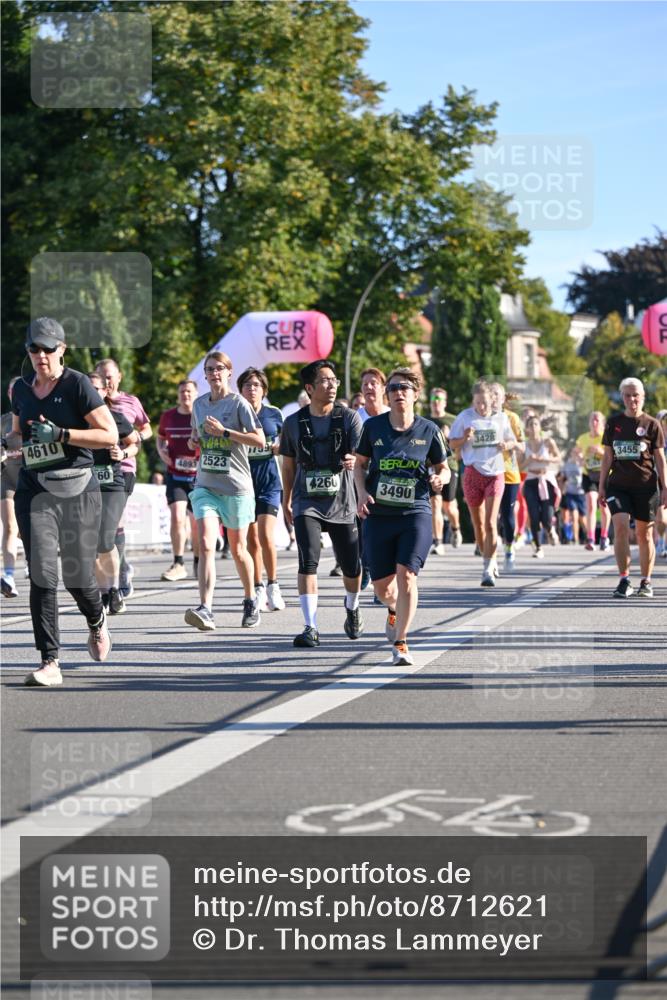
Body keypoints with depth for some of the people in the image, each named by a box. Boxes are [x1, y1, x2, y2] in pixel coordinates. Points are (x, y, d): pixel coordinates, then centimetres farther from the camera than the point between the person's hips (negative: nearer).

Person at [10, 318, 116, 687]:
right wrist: (17, 441, 3)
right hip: (35, 489, 3)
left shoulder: (77, 385, -5)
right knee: (42, 574, -11)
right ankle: (50, 662, -11)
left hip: (77, 489, -3)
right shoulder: (21, 389, 11)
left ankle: (97, 622, 39)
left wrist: (61, 434, -18)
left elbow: (110, 435, -9)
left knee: (78, 576, 4)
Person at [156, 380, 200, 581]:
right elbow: (160, 437, 22)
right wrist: (161, 450, 2)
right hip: (175, 475, 1)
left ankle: (198, 563, 26)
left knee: (196, 522, 8)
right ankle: (178, 565, -11)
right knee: (177, 516, -15)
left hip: (199, 476, -1)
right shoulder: (168, 417, 5)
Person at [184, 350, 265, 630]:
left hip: (236, 486, -3)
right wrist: (194, 441, 4)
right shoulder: (199, 404, 10)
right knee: (205, 545, -15)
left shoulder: (238, 403, -6)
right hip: (205, 484, 3)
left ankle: (251, 601, 32)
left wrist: (224, 431, -18)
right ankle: (205, 609, -24)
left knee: (238, 549, 10)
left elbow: (260, 441, -13)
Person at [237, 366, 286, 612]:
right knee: (251, 539, 4)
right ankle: (258, 591, 13)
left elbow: (283, 445, 16)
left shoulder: (274, 414, 4)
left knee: (266, 536, -12)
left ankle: (272, 586, 2)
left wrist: (278, 447, -5)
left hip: (269, 481, -1)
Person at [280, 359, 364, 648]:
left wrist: (354, 460, -36)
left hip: (342, 504, 0)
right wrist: (286, 502, 18)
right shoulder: (294, 423, 3)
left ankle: (352, 608, 39)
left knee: (352, 567, 7)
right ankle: (310, 628, -16)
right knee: (308, 562, -17)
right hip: (307, 503, 0)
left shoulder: (349, 417, -1)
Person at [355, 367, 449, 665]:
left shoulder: (428, 430, 1)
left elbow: (443, 467, 11)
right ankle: (394, 610, 44)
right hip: (378, 515, 2)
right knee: (382, 587, 6)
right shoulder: (373, 426, 2)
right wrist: (362, 492, -5)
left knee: (406, 575, -18)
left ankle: (400, 643, -9)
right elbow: (360, 463, 12)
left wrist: (440, 478, -12)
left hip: (415, 514, -2)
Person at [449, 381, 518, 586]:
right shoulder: (465, 417, 1)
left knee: (490, 523, -12)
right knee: (478, 524, 9)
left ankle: (488, 570, -14)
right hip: (473, 473, 1)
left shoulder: (500, 418, 5)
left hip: (495, 473, -1)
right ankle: (490, 561, 28)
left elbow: (513, 441, 18)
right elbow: (452, 444, 5)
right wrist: (464, 438, -16)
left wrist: (507, 445, -5)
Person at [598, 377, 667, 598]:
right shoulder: (614, 423, 7)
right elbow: (607, 457, 12)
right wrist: (602, 487, 8)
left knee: (644, 534, 5)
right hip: (618, 485, 1)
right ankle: (624, 580, -11)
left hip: (645, 486, -1)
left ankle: (646, 582, 17)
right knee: (620, 526, -16)